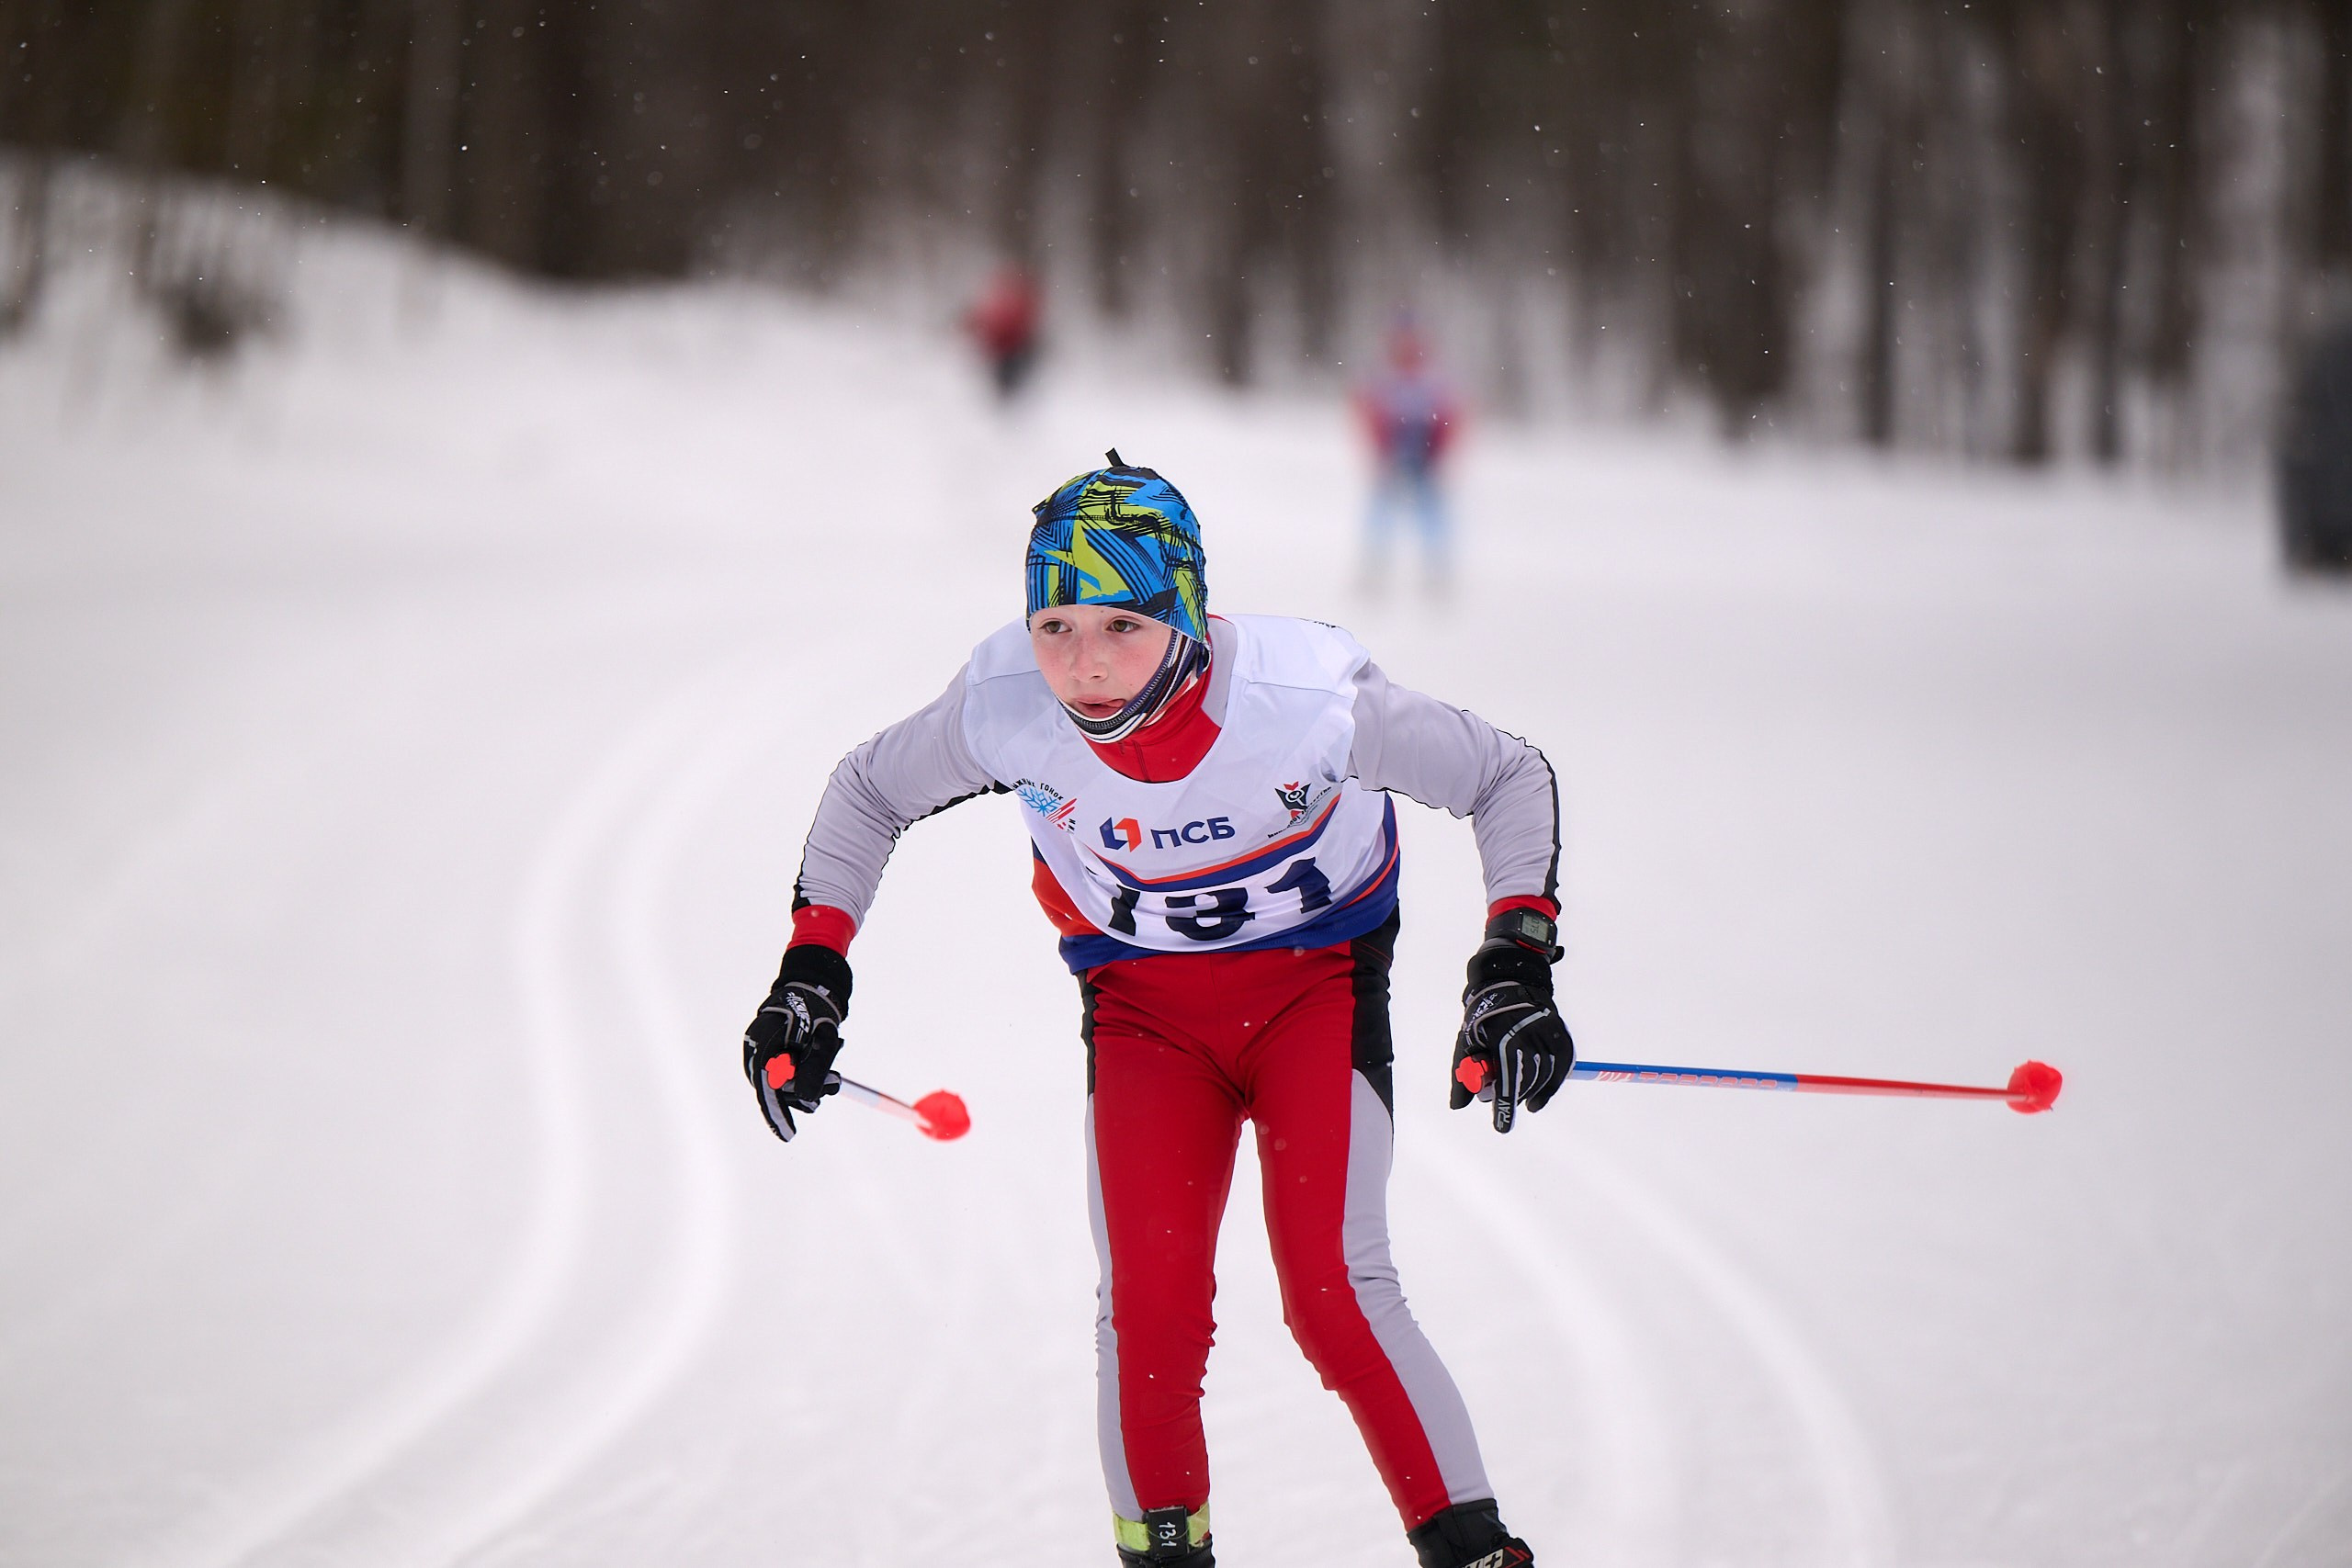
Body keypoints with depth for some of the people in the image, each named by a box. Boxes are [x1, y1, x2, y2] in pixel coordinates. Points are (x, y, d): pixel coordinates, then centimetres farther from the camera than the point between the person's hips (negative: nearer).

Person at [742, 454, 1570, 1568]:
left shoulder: (1307, 698, -30)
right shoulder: (1004, 707, -23)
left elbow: (1508, 778, -14)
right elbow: (869, 792, 0)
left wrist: (1516, 968, -23)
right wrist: (810, 973, -7)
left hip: (1315, 984, -2)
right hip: (1142, 1005, 2)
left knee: (1336, 1295, -17)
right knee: (1146, 1308, -12)